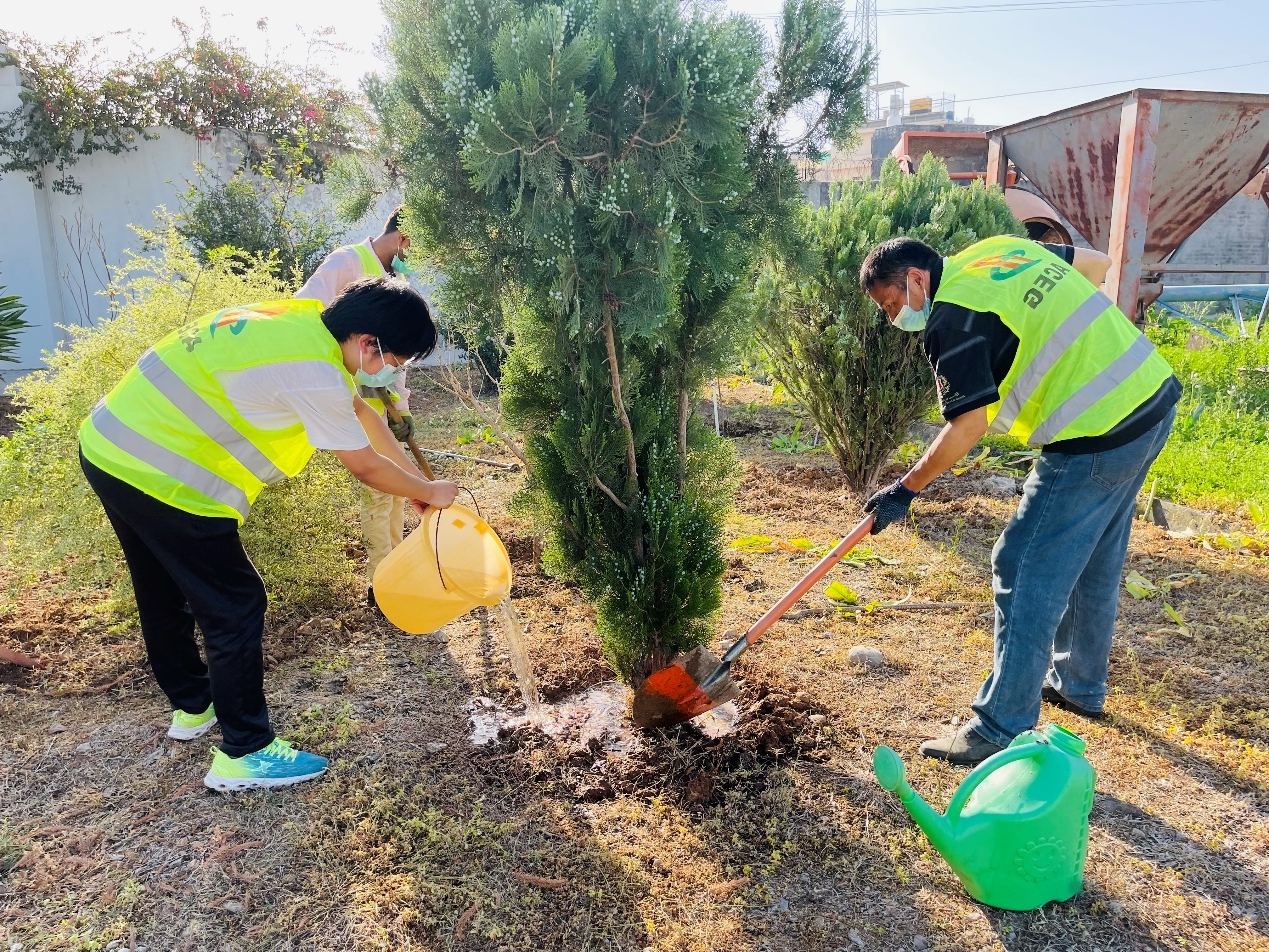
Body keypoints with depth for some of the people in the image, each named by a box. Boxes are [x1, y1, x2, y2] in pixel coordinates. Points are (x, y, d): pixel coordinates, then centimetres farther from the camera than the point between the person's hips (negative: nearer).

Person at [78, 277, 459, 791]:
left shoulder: (302, 322, 6)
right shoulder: (314, 371, -23)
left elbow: (358, 409, 17)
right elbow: (366, 466, -13)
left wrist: (414, 476, 21)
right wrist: (430, 493, 5)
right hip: (160, 478, -10)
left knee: (164, 595, 24)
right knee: (236, 608, 1)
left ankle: (193, 706, 44)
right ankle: (244, 753, 13)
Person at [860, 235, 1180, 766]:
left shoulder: (951, 317, -14)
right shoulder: (999, 248, 12)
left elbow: (968, 426, -18)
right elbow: (1097, 263, 23)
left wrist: (905, 490, -9)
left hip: (1095, 438, -10)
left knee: (1027, 573, -3)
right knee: (1094, 562, 22)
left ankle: (1002, 731, 5)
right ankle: (1079, 684, 39)